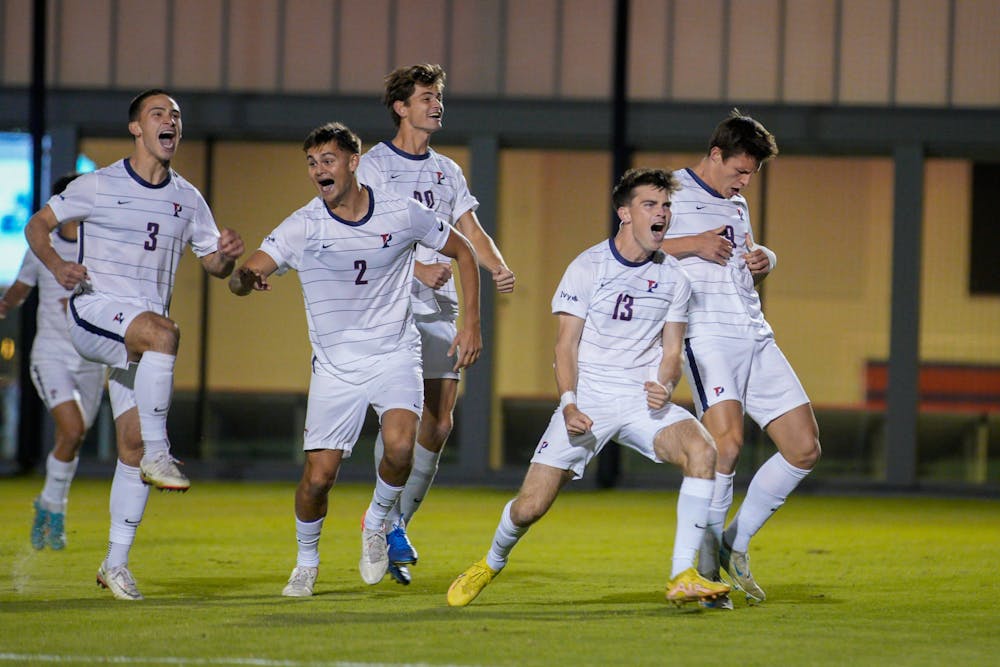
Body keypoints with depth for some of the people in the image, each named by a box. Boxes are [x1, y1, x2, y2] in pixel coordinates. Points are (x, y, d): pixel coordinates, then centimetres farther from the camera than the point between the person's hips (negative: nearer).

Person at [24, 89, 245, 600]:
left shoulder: (188, 199, 12)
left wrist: (228, 255, -8)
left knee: (133, 443, -1)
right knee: (162, 331, -36)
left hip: (138, 339, 5)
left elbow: (214, 265, 17)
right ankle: (158, 456, -33)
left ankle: (116, 562, 7)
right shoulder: (98, 187, 1)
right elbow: (37, 225, 6)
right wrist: (56, 265, -14)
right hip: (94, 311, -5)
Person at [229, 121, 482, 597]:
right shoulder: (303, 226, -10)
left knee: (400, 446, -26)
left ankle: (375, 525, 5)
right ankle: (306, 562, 22)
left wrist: (471, 323, 3)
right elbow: (248, 272, -21)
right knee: (318, 475, -7)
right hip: (335, 366, 0)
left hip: (394, 354, 0)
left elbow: (462, 252, 10)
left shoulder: (402, 213, -6)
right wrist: (244, 278, -46)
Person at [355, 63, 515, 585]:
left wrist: (498, 268, -6)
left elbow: (470, 232, 14)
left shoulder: (447, 171, 18)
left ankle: (399, 524, 13)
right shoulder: (374, 166, -1)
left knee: (438, 423, 1)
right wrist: (417, 268, -24)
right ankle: (387, 524, -9)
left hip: (441, 310, 6)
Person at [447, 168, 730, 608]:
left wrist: (664, 386, -11)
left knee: (701, 450, -28)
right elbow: (566, 344, -4)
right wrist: (569, 403, -17)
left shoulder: (673, 277, 7)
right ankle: (492, 563, 27)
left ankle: (682, 577, -25)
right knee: (531, 505, -8)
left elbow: (671, 350, 11)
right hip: (587, 401, -2)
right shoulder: (587, 267, -3)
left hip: (642, 400, 2)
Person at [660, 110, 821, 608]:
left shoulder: (738, 205, 24)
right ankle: (704, 562, -15)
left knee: (804, 447, 2)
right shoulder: (673, 191, 1)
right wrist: (693, 244, -12)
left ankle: (736, 541, 15)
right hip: (706, 333, -8)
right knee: (727, 438, -26)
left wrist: (761, 261, 12)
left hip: (756, 337, 8)